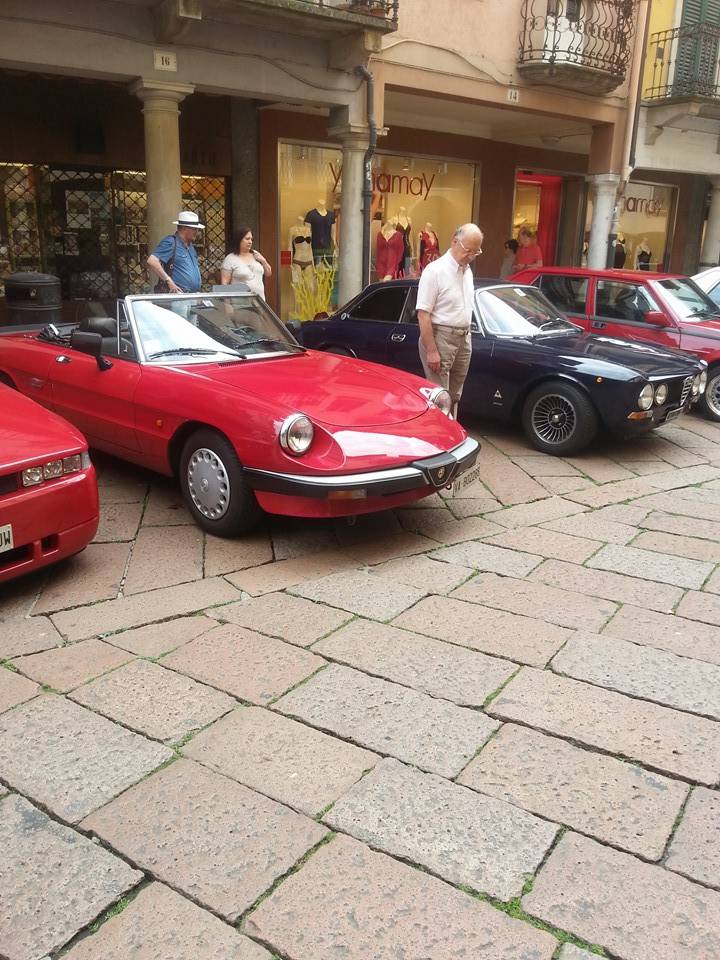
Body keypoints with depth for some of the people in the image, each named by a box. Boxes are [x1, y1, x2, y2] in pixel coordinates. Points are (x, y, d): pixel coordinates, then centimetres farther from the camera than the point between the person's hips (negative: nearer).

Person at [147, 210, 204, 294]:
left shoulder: (189, 245, 20)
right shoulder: (170, 242, -7)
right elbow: (151, 261, -19)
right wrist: (169, 282, -19)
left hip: (194, 295, 8)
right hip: (177, 295, -8)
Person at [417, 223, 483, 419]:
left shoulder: (467, 271, 12)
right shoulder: (435, 271, -14)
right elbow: (423, 314, -18)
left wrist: (466, 336, 15)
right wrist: (431, 350, -22)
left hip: (463, 339, 8)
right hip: (440, 338, -8)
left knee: (454, 396, 14)